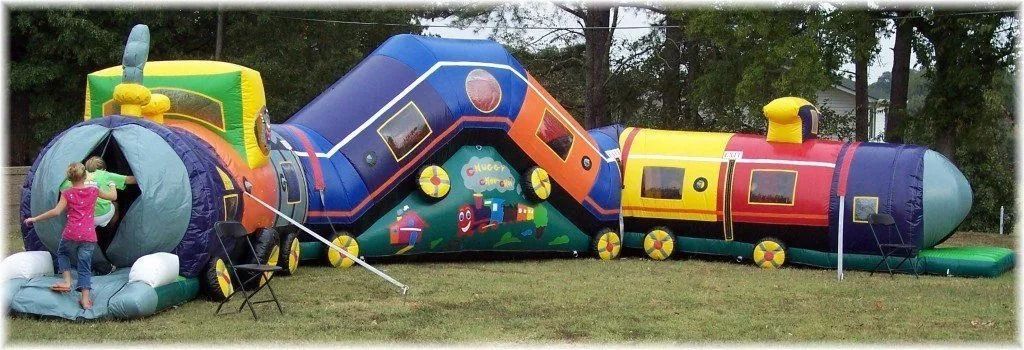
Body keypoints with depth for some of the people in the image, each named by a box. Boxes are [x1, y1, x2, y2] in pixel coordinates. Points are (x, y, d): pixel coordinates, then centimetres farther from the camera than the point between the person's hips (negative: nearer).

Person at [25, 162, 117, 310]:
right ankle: (86, 300, 0)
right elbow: (113, 197, 20)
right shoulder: (93, 190, 7)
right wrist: (112, 185, 41)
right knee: (85, 266, 7)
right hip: (89, 235, 2)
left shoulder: (67, 193, 1)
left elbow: (56, 211, -10)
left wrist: (35, 219, -3)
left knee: (62, 253, 28)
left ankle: (67, 282, 10)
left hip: (71, 234, -2)